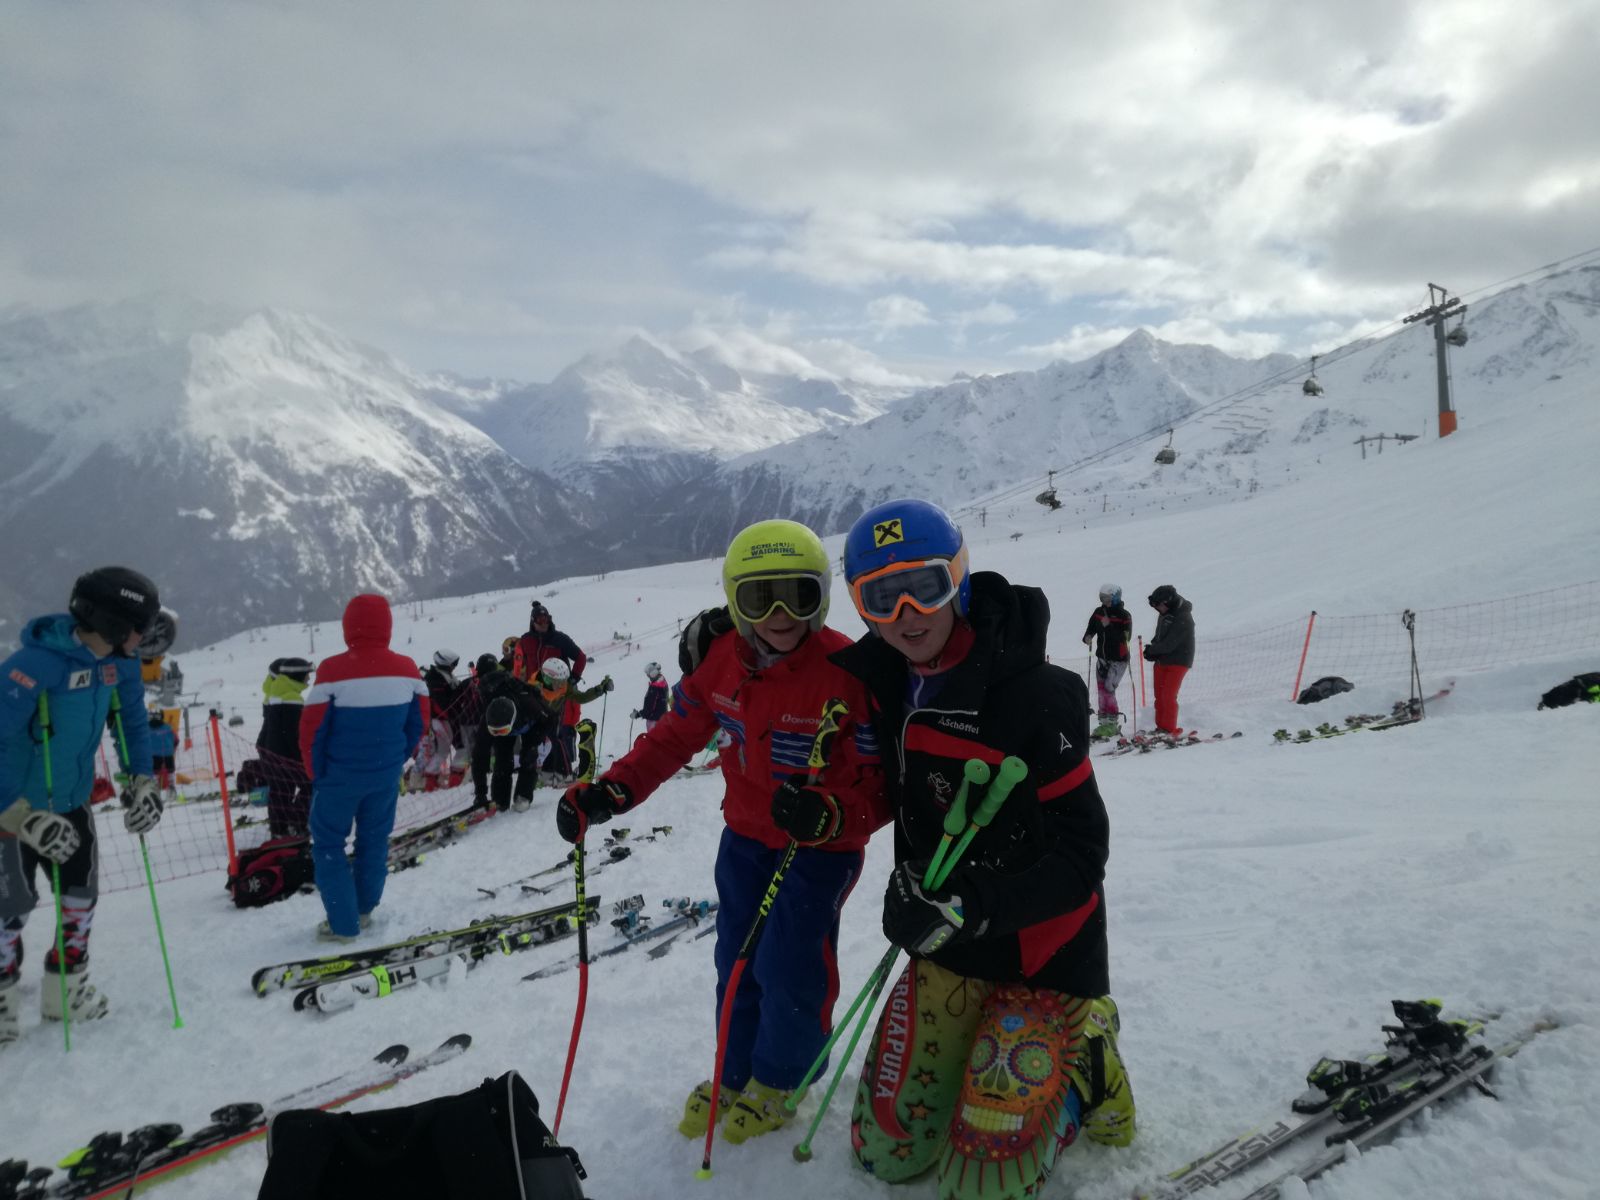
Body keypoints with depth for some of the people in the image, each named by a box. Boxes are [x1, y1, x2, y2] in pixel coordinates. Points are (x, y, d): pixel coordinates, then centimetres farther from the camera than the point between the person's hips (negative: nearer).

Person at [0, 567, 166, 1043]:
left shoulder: (120, 660, -9)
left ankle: (66, 989, 31)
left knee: (82, 893, 13)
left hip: (72, 801, 7)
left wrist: (142, 782, -5)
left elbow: (131, 721, 5)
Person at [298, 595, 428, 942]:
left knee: (328, 843, 12)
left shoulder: (333, 670, -18)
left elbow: (311, 729, -13)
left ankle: (343, 924, 13)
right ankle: (363, 911, 33)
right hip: (387, 775, 4)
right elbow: (419, 723, 3)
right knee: (374, 840, 19)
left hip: (340, 775, -4)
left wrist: (316, 773, 3)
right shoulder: (407, 669, -6)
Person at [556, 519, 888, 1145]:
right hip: (745, 835, 5)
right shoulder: (720, 660, -10)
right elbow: (675, 736, 0)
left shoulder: (849, 673, -26)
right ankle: (735, 1076, 41)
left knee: (789, 971, -1)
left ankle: (777, 1081, 30)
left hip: (821, 848, -5)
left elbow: (881, 786, -23)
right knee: (737, 959, 16)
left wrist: (828, 815, -43)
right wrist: (607, 792, -11)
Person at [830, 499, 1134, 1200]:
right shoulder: (886, 682, -7)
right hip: (949, 947, 6)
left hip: (1043, 951, -5)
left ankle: (1084, 1061, 19)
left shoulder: (1037, 696, -24)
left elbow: (1079, 855, -22)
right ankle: (1001, 1042, 30)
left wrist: (977, 907, -34)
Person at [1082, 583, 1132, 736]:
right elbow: (1091, 629, 7)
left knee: (1108, 689, -13)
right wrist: (1088, 637, -15)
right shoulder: (1099, 612, 6)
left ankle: (1111, 723, -5)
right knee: (1101, 690, 8)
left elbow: (1125, 637, -18)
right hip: (1102, 657, 6)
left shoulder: (1124, 615, -10)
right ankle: (1104, 722, 16)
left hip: (1118, 660, -6)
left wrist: (1109, 626, -29)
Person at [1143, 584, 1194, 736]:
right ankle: (1161, 727, 16)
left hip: (1178, 661, -8)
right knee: (1159, 695, 8)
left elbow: (1169, 644, -24)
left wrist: (1151, 650, -11)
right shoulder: (1164, 614, 8)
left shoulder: (1183, 618, -20)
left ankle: (1170, 730, -3)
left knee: (1168, 696, -11)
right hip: (1162, 660, 8)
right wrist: (1153, 650, -4)